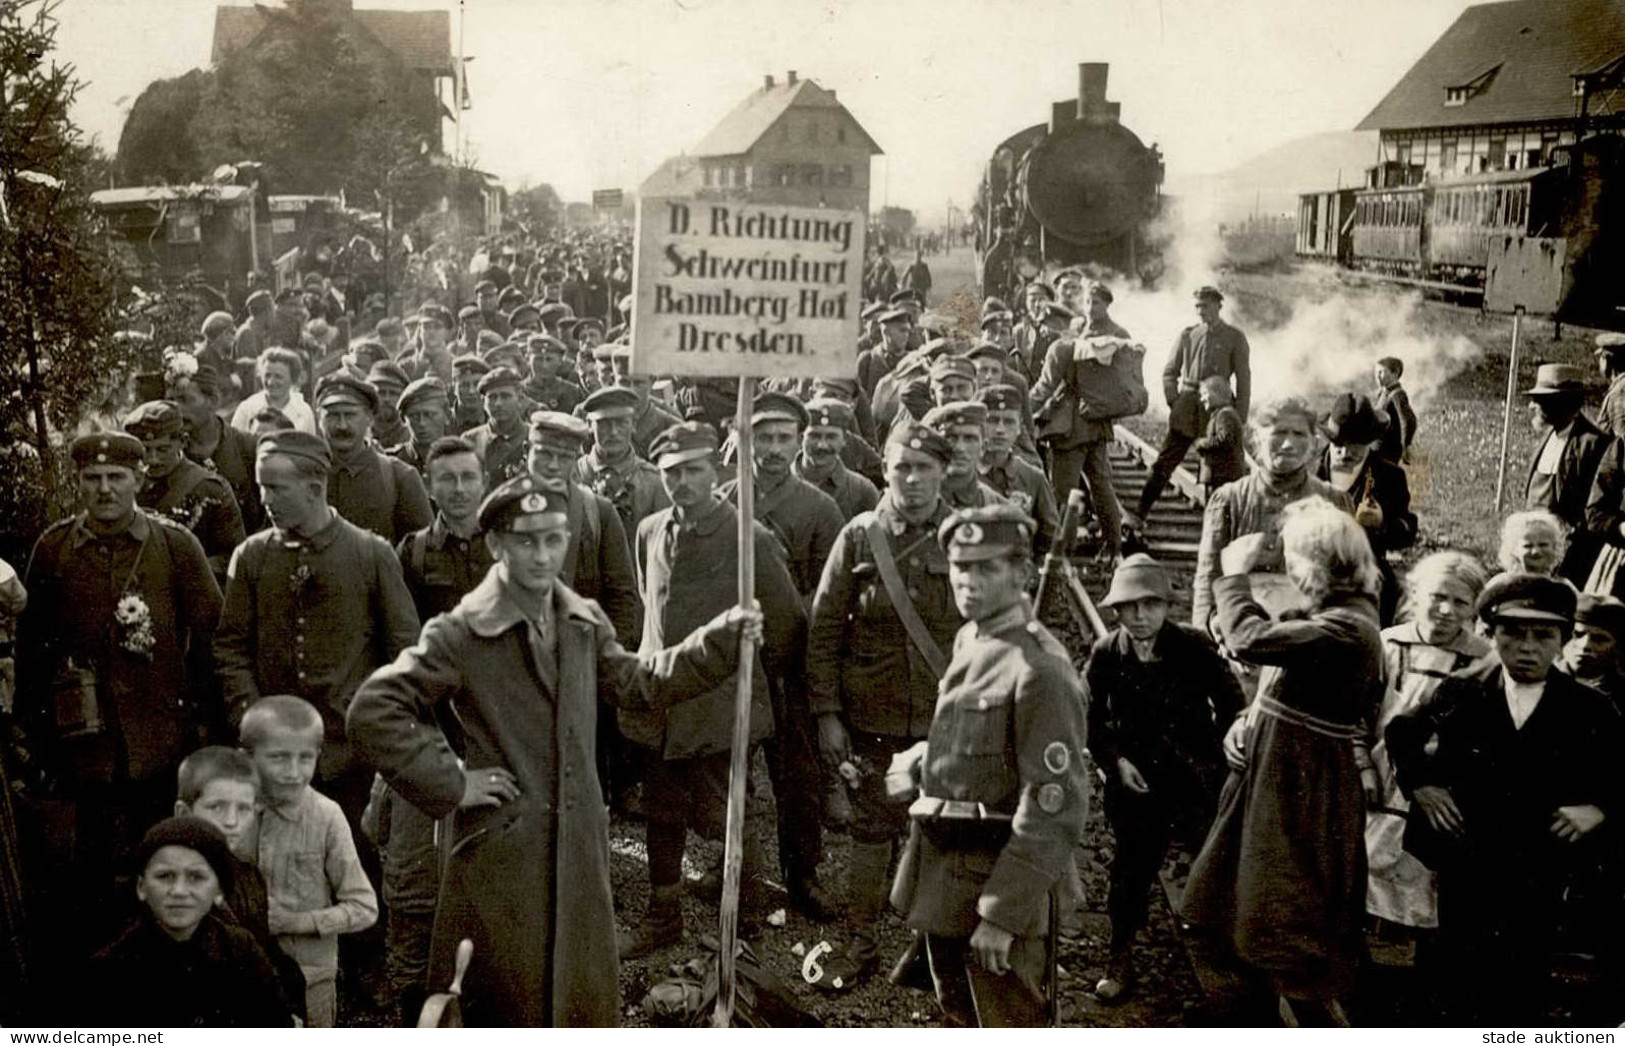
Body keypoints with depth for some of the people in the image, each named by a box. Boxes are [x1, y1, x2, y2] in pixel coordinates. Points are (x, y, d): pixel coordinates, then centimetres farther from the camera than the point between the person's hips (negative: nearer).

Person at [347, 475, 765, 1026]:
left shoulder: (585, 623, 6)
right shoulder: (460, 633, -13)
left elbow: (637, 683, 18)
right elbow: (373, 711, -16)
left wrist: (721, 639, 8)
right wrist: (451, 783, -16)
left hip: (579, 849, 5)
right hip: (501, 852, -5)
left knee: (588, 1001, 15)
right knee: (506, 1011, 7)